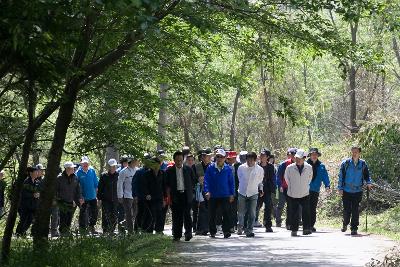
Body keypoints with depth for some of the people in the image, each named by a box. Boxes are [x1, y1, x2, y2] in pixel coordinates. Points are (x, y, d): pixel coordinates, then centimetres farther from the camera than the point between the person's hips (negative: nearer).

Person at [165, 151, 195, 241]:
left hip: (186, 195, 0)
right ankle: (177, 235, 8)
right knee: (176, 216, 2)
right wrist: (168, 196, -1)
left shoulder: (188, 169, 6)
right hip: (175, 196, 0)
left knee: (187, 214, -9)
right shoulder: (169, 171, 5)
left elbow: (193, 181, 13)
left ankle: (188, 233, -3)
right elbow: (167, 185, 6)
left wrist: (191, 192, 6)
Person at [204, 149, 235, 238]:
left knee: (226, 213, -6)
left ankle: (226, 231, -3)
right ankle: (212, 232, 19)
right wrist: (207, 191, -11)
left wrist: (232, 194, 3)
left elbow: (231, 182, 6)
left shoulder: (228, 169, 1)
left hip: (225, 195, -1)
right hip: (213, 196, 1)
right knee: (212, 214, 9)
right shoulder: (211, 167, -1)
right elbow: (206, 180, 0)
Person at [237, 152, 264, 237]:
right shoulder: (241, 168, -2)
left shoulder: (260, 169, -2)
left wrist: (260, 189, 5)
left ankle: (249, 230, 1)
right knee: (240, 213, 9)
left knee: (252, 214, -6)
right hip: (242, 193, 1)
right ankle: (240, 227, 33)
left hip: (253, 194, -1)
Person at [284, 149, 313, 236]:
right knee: (294, 213, 2)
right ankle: (294, 230, 11)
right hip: (293, 195, -1)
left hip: (305, 194, 1)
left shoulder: (309, 168, -4)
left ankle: (306, 229, -7)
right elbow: (286, 178, 11)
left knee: (306, 212, -9)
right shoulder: (289, 168, -9)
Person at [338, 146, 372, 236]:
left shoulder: (363, 164, 3)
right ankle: (345, 224, 27)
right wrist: (340, 188, -3)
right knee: (347, 210, 2)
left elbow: (366, 175, 13)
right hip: (346, 191, -1)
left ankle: (354, 228, 6)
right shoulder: (345, 163, -1)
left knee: (355, 211, -1)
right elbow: (341, 176, 2)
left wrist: (369, 183, -6)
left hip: (358, 191, 1)